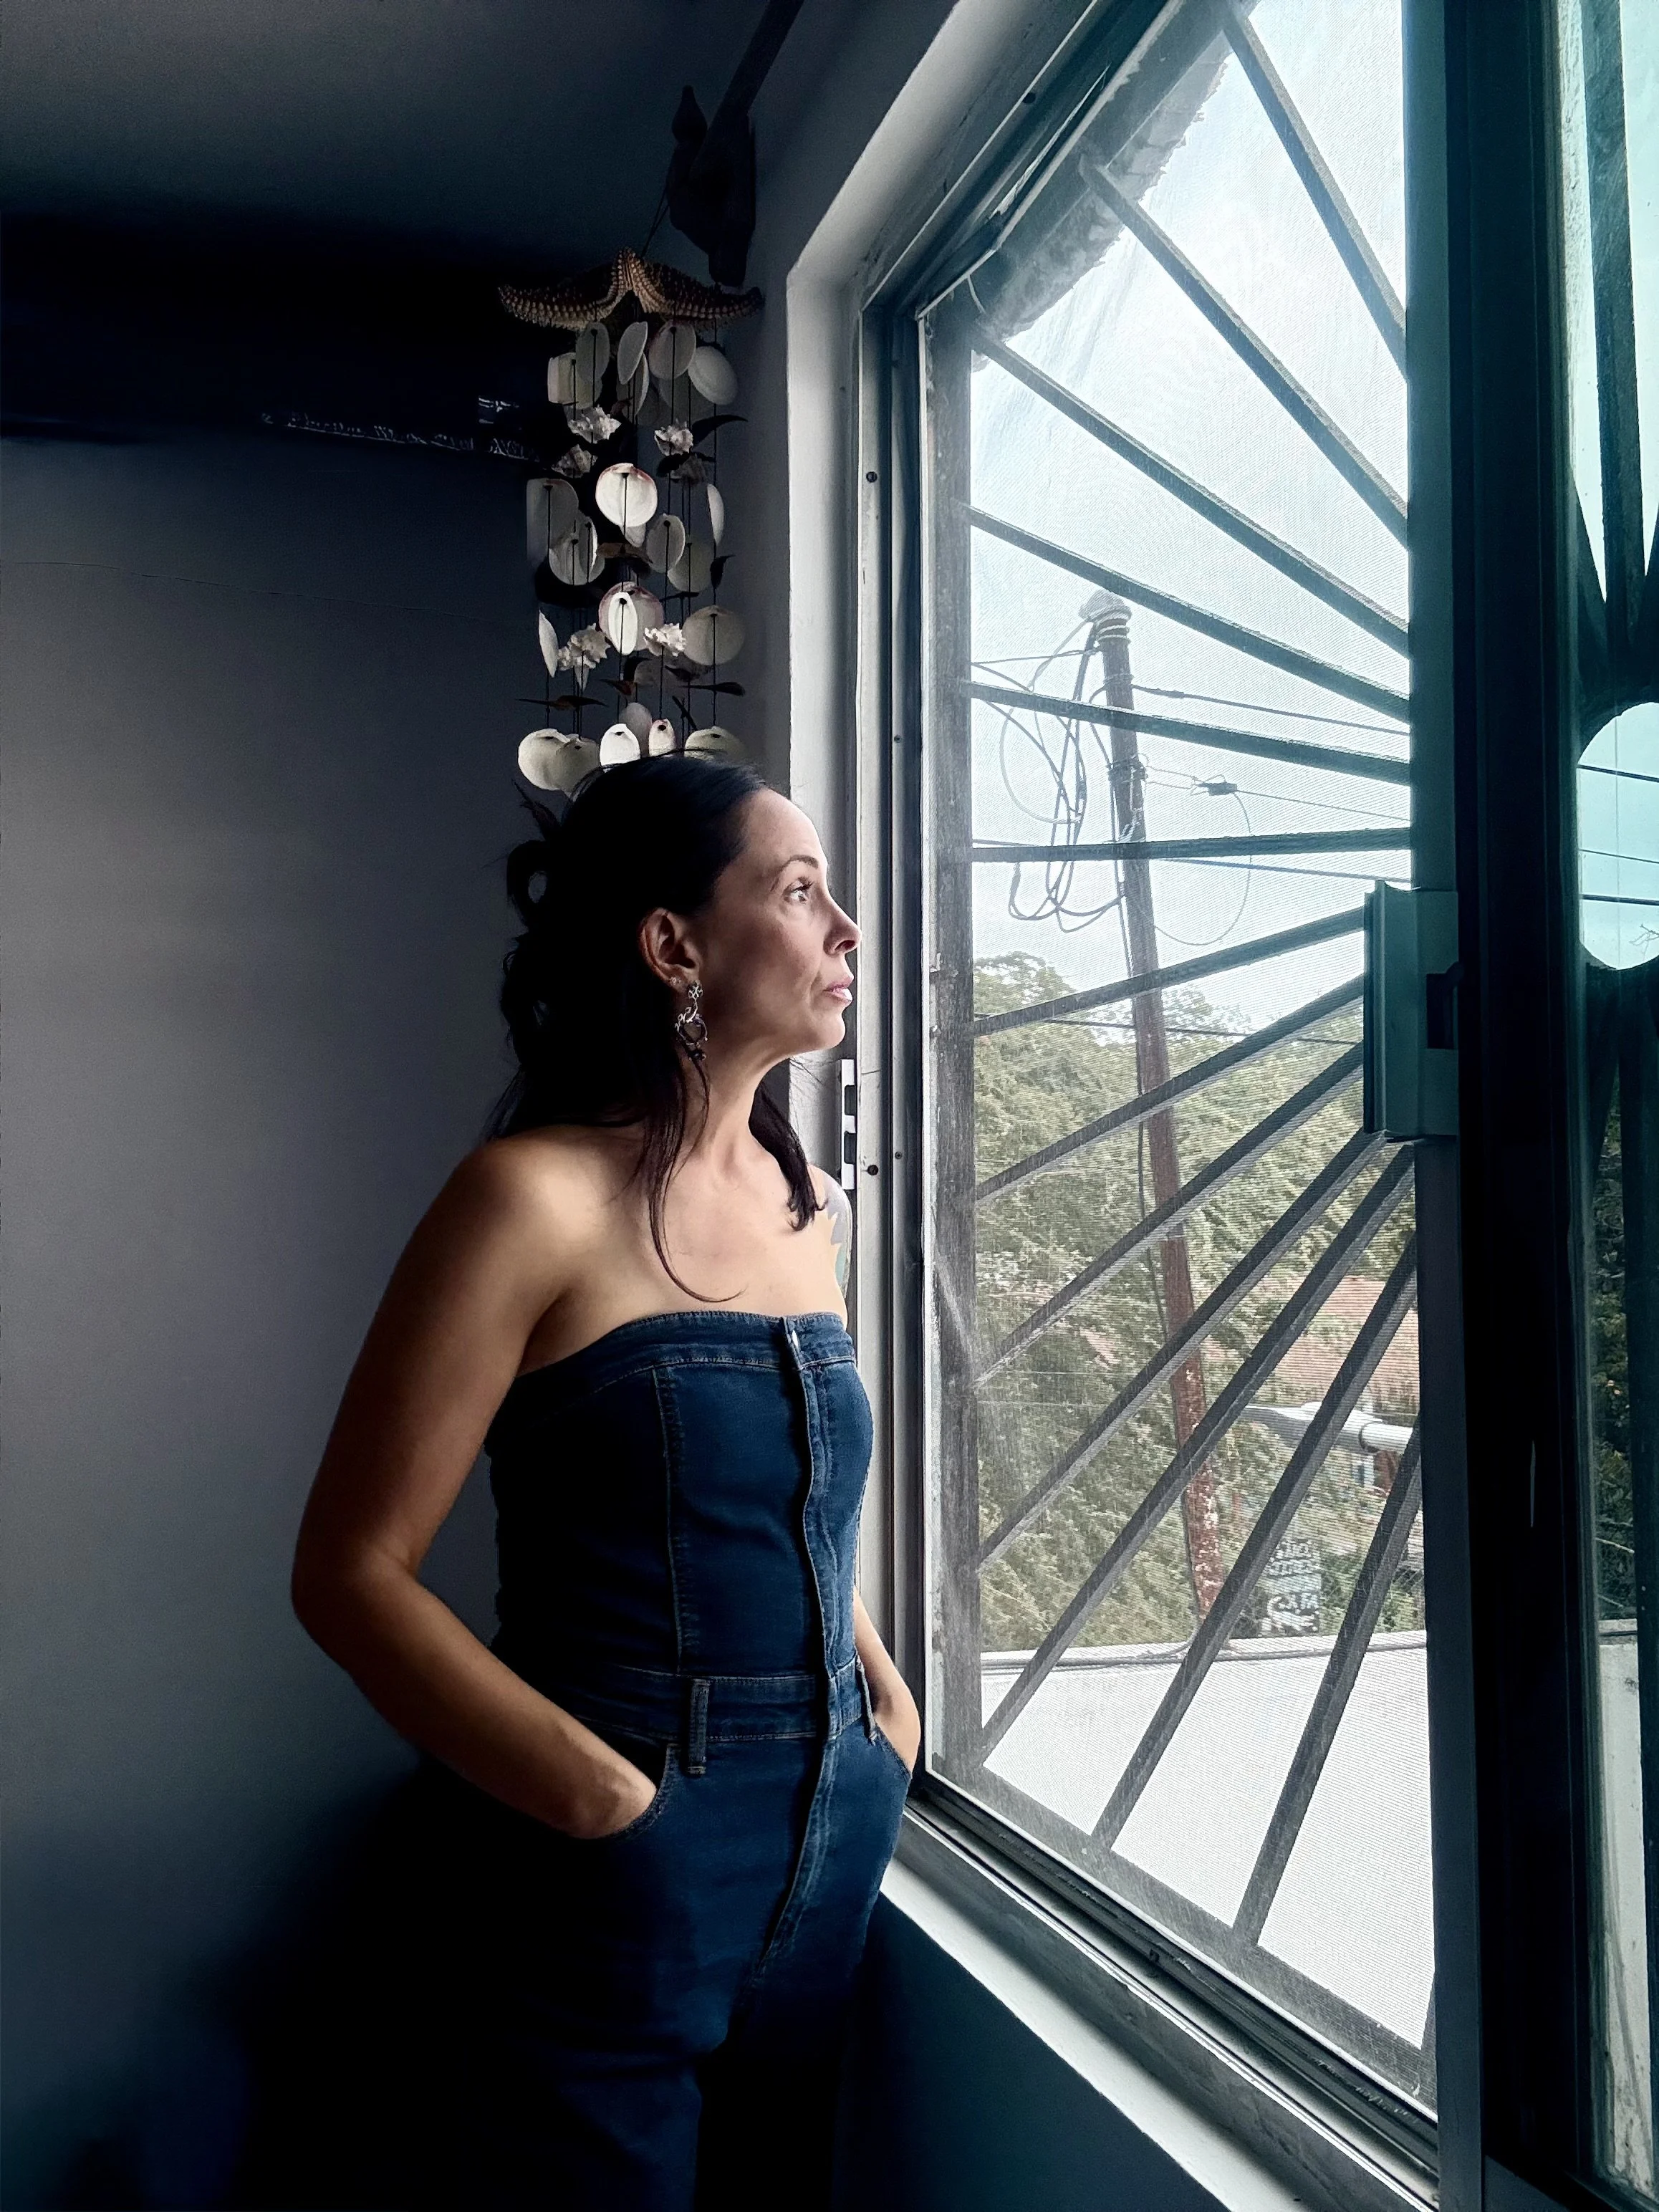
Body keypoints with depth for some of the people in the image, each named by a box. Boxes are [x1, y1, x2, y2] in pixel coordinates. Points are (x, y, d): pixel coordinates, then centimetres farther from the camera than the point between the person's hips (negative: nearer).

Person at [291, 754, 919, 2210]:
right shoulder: (541, 1199, -14)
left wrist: (882, 1692, 6)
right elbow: (352, 1572, -14)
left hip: (832, 1847, 7)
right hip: (622, 1871, -6)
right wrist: (604, 1800, -19)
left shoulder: (812, 1206, 6)